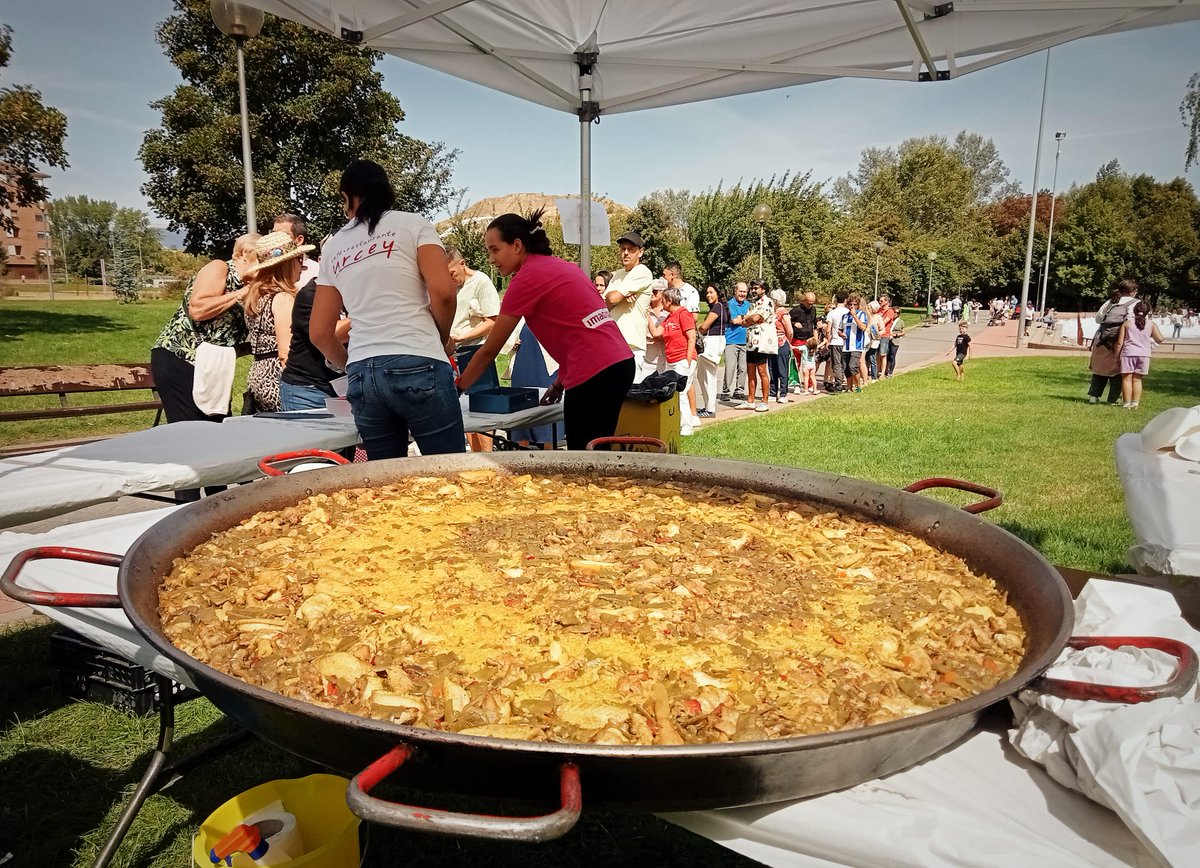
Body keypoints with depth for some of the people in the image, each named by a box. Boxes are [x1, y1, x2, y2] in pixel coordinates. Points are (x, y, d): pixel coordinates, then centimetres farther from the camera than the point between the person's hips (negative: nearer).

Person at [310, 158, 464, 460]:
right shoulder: (413, 224, 7)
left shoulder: (333, 248, 18)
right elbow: (443, 292, -7)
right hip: (417, 366, -4)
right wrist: (441, 341, 10)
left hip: (361, 375, 4)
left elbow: (320, 333, 16)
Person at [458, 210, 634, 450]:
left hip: (594, 373, -9)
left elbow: (489, 350, -2)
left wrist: (456, 388, 8)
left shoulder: (527, 277, -7)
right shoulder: (561, 266, 17)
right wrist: (561, 382, 19)